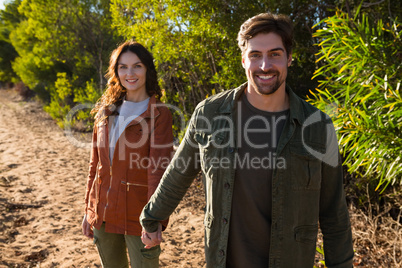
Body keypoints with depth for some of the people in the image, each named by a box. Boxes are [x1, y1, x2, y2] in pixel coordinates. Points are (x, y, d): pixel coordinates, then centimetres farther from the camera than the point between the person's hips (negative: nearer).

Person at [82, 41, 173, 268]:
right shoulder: (106, 112, 6)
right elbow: (96, 164, 10)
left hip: (137, 216, -5)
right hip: (103, 215, 5)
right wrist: (89, 211, 11)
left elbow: (158, 171, -16)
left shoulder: (159, 115, -9)